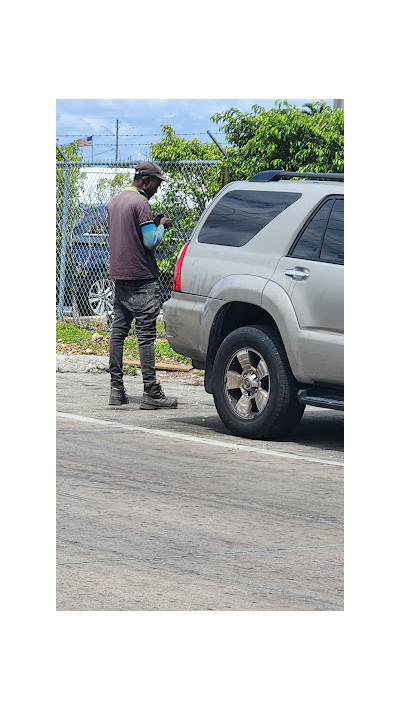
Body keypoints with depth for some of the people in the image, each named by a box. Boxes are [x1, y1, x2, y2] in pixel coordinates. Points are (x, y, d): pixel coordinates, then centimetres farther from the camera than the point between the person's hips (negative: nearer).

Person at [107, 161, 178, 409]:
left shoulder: (115, 201, 14)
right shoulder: (140, 203, -13)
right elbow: (150, 242, -17)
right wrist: (162, 225, 1)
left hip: (119, 275, 9)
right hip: (141, 277, -8)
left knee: (118, 331, 9)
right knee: (146, 334, -8)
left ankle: (116, 389, 10)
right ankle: (152, 393, -9)